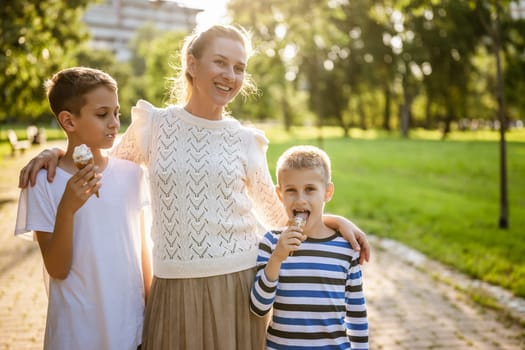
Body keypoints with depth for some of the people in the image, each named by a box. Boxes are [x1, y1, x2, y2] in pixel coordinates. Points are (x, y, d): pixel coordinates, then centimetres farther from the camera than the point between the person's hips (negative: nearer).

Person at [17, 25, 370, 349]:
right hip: (176, 286, 0)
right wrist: (58, 151, 0)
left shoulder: (246, 140, 3)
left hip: (239, 283, 1)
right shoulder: (153, 124, 0)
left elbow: (275, 215, 13)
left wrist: (335, 219, 5)